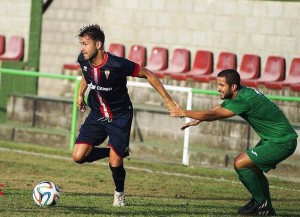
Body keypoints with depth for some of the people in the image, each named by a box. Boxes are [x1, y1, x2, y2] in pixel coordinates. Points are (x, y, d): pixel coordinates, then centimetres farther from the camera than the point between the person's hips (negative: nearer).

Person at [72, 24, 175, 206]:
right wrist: (80, 94, 16)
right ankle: (117, 151, 18)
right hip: (97, 115, 5)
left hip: (120, 117, -5)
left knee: (115, 162, -12)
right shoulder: (83, 60, -12)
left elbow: (148, 75, -17)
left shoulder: (118, 65, -28)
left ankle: (120, 193, 22)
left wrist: (168, 101, -17)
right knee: (78, 156, -8)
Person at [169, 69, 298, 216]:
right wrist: (198, 119, 5)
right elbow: (215, 110, 19)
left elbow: (214, 115, -24)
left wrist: (185, 113, -16)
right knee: (254, 169, 22)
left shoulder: (244, 100, -25)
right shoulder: (237, 95, 5)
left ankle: (259, 201, 3)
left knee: (240, 163, -12)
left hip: (281, 143, -10)